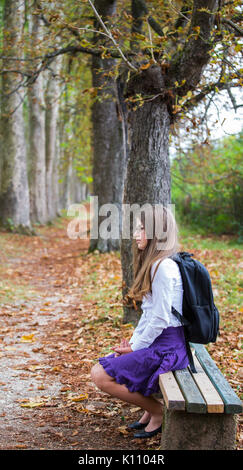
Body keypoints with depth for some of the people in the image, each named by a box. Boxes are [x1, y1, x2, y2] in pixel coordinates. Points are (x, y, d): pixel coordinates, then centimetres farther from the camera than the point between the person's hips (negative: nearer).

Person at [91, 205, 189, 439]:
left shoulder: (164, 267, -20)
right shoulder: (153, 264, 12)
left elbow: (160, 319, -22)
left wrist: (136, 348, -11)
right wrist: (132, 342, 7)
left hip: (166, 347, -10)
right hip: (155, 343, 10)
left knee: (101, 376, -12)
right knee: (98, 368, 15)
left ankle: (158, 411, 0)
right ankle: (150, 407, 16)